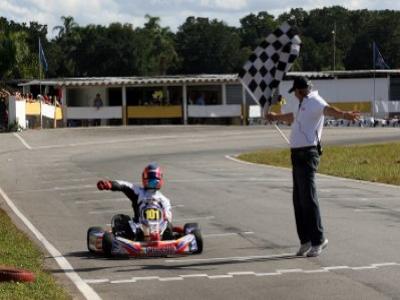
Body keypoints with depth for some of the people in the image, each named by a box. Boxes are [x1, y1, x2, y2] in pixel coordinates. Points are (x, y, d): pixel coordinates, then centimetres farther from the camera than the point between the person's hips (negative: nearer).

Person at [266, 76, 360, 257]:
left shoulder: (314, 101, -8)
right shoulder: (304, 104, 22)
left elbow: (327, 109, -30)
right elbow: (293, 118, 43)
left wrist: (344, 115, -50)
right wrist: (276, 117, 61)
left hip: (307, 155, -10)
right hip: (297, 155, 10)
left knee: (308, 199, -10)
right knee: (298, 200, 11)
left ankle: (318, 240, -5)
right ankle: (305, 240, 17)